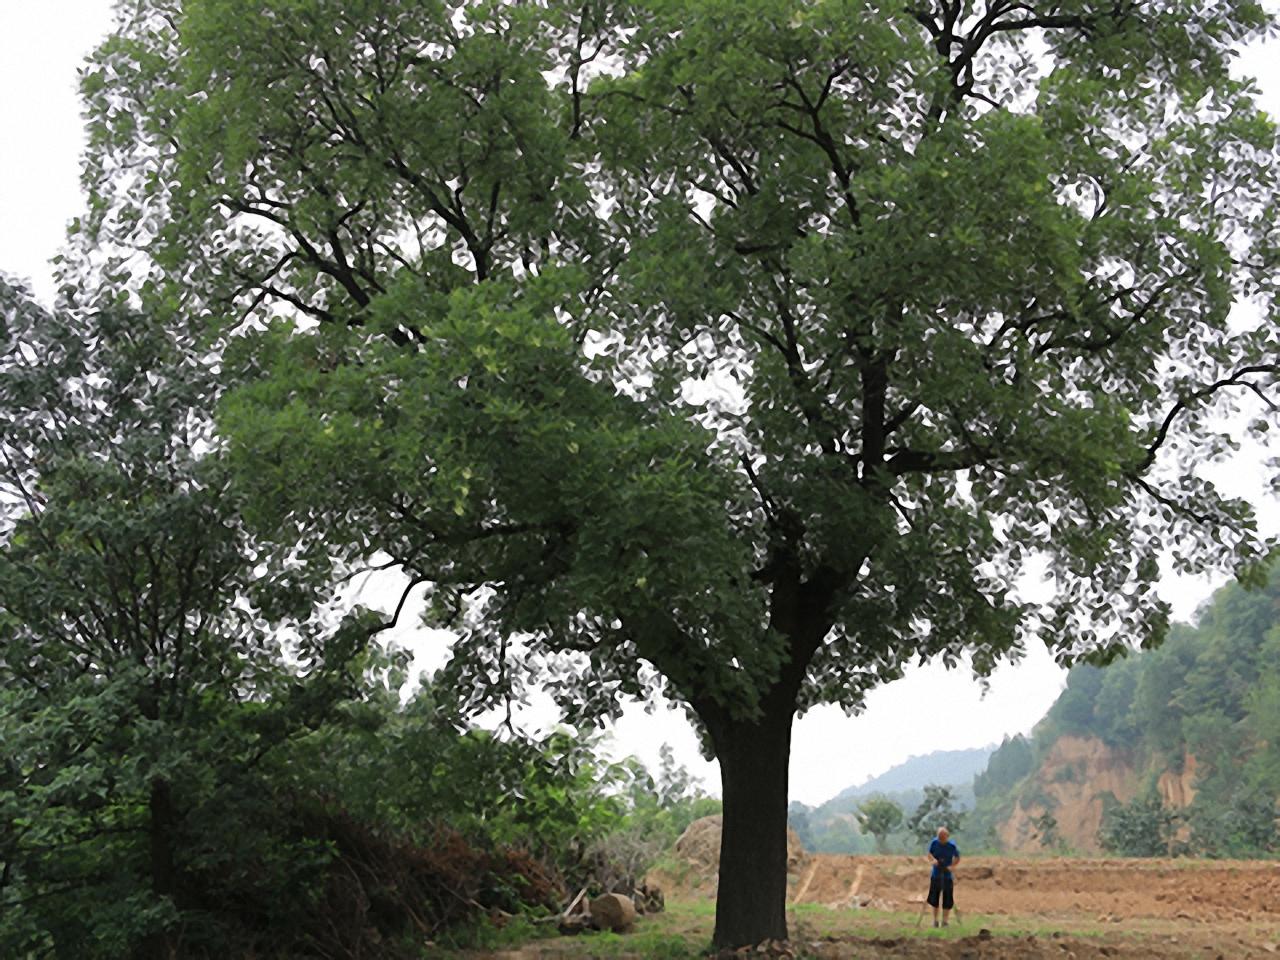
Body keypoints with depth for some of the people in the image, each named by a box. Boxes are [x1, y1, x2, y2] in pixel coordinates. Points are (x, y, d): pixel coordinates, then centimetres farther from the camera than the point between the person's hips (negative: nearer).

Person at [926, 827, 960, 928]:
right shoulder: (934, 842, -9)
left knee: (947, 900, 1)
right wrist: (933, 859, -18)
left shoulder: (952, 846, -13)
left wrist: (952, 866, -17)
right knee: (934, 898, 10)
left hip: (947, 875, -2)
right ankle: (935, 920, 25)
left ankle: (945, 921, 13)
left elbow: (957, 858, -1)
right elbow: (929, 854, 3)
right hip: (935, 875, 2)